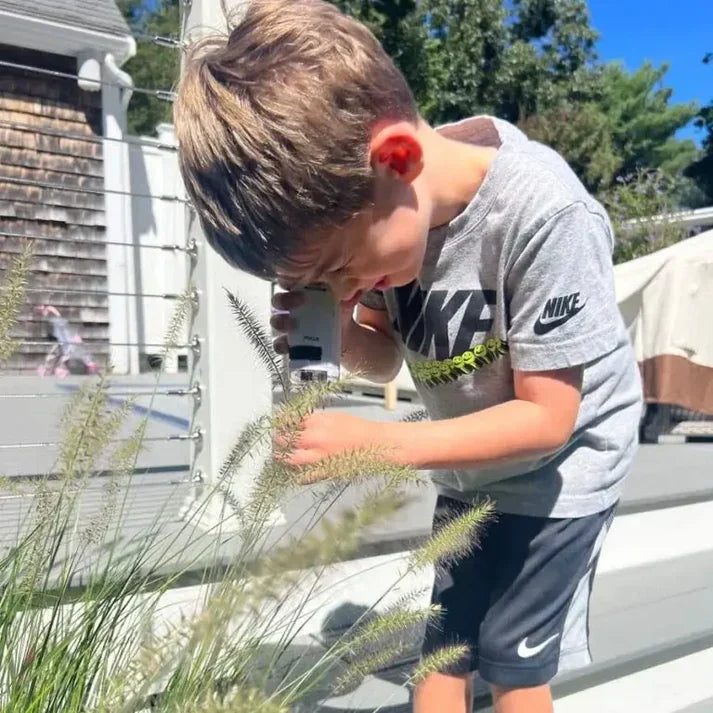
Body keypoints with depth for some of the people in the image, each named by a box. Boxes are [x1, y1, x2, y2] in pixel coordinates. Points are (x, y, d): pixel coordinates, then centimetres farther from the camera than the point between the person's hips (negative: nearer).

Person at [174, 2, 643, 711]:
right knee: (444, 648, 8)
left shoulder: (546, 216, -33)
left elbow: (548, 417, -27)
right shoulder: (366, 199, -14)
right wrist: (334, 328, -26)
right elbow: (385, 357, -3)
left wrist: (377, 443, -34)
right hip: (470, 470, 5)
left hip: (560, 465, -5)